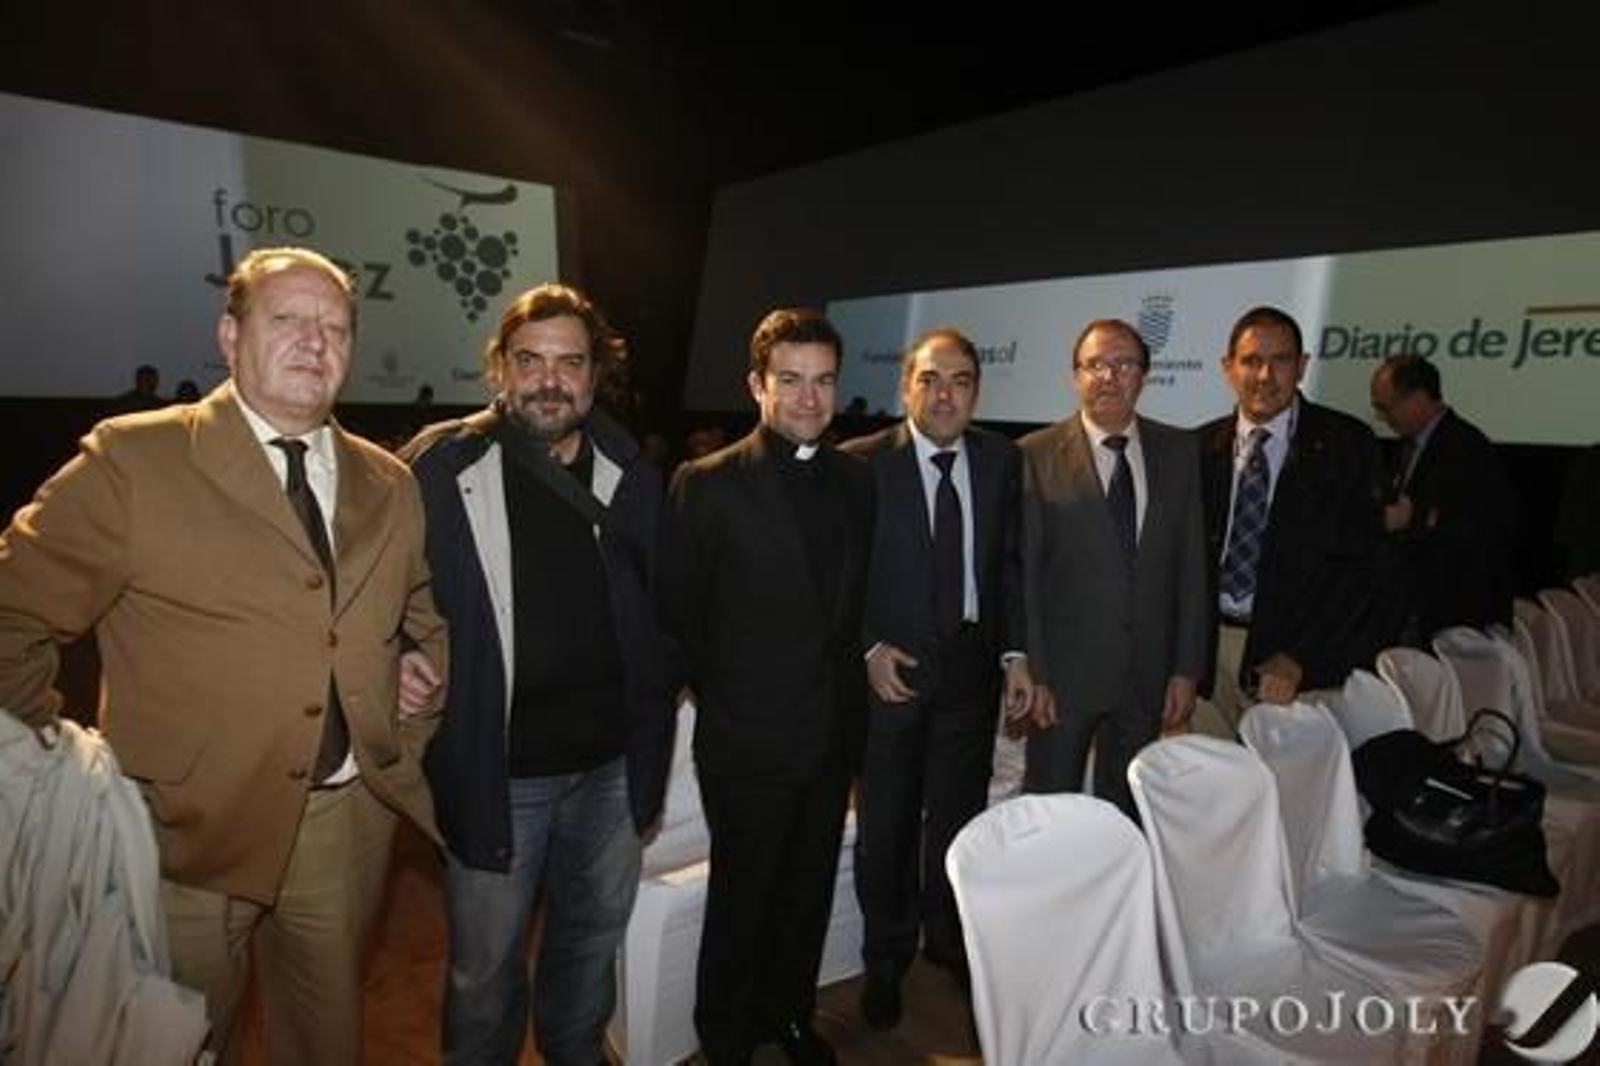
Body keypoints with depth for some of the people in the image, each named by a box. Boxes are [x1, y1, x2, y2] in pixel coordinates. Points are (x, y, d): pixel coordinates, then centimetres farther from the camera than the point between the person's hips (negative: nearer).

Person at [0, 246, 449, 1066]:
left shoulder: (389, 485, 3)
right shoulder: (132, 459, -10)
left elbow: (429, 609, 18)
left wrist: (427, 671, 1)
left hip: (351, 821, 4)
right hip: (190, 828, -3)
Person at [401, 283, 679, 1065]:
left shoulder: (631, 473, 0)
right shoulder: (443, 466, -11)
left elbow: (658, 610, 4)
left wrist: (651, 731, 2)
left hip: (612, 765, 4)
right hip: (496, 768, -3)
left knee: (592, 941, 25)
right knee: (485, 967, 16)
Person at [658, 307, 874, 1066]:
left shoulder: (856, 480, 4)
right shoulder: (706, 484, -12)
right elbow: (676, 611, -7)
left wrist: (858, 661, 4)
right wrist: (725, 690, -2)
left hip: (834, 730, 5)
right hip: (749, 737, -5)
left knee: (809, 892, 20)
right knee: (741, 897, 13)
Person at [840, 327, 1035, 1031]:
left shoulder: (1002, 460, 2)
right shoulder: (860, 464, -10)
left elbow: (1008, 564, 6)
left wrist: (1015, 654, 0)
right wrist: (869, 649, -14)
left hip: (972, 665, 3)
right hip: (886, 669, -3)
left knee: (958, 815, 17)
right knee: (886, 824, 13)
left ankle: (949, 939, 42)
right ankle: (886, 959, 35)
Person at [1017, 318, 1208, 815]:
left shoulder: (1178, 451, 5)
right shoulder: (1037, 456, -7)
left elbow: (1191, 565, 5)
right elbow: (1022, 573, -7)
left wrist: (1187, 668, 2)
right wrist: (1032, 674, -10)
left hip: (1149, 676, 3)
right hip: (1064, 673, -3)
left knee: (1125, 816, 15)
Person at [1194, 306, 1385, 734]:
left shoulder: (1346, 444, -2)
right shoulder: (1203, 446, 7)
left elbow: (1357, 565, -7)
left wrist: (1296, 658, -15)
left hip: (1298, 655, -2)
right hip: (1210, 647, 3)